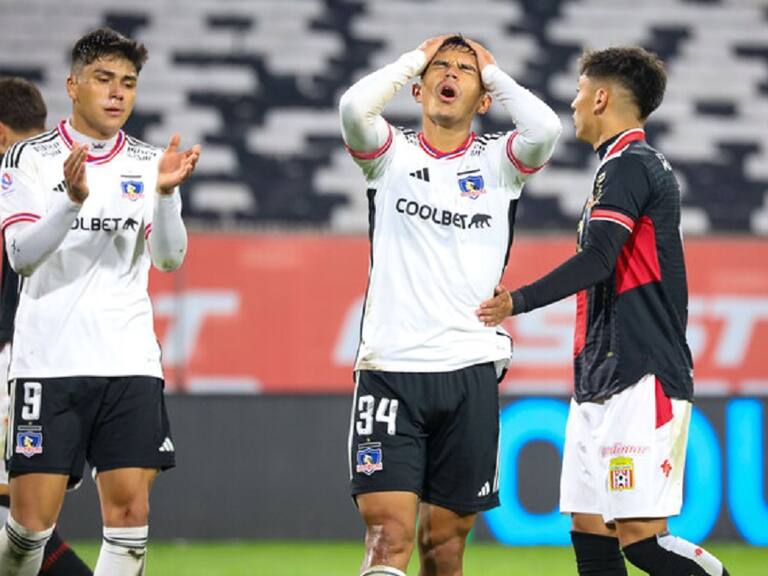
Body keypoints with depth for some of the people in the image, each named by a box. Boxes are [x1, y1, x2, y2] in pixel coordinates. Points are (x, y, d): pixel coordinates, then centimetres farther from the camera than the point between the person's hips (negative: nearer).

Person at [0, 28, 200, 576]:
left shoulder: (150, 163, 9)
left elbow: (170, 257, -1)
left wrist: (164, 192, -19)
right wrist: (73, 200, -25)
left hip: (129, 363, 3)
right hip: (48, 360, -3)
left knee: (129, 510, -5)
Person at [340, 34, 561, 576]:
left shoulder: (499, 161, 8)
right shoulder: (392, 154, 7)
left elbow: (545, 128, -14)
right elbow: (355, 107, -14)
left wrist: (492, 72, 2)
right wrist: (415, 58, 1)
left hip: (470, 370, 1)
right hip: (389, 367, -1)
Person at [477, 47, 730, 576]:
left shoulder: (629, 165, -11)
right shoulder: (632, 165, 21)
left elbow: (596, 260, -23)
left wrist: (518, 302, -21)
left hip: (638, 383, -10)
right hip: (603, 384, 10)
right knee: (591, 532, 7)